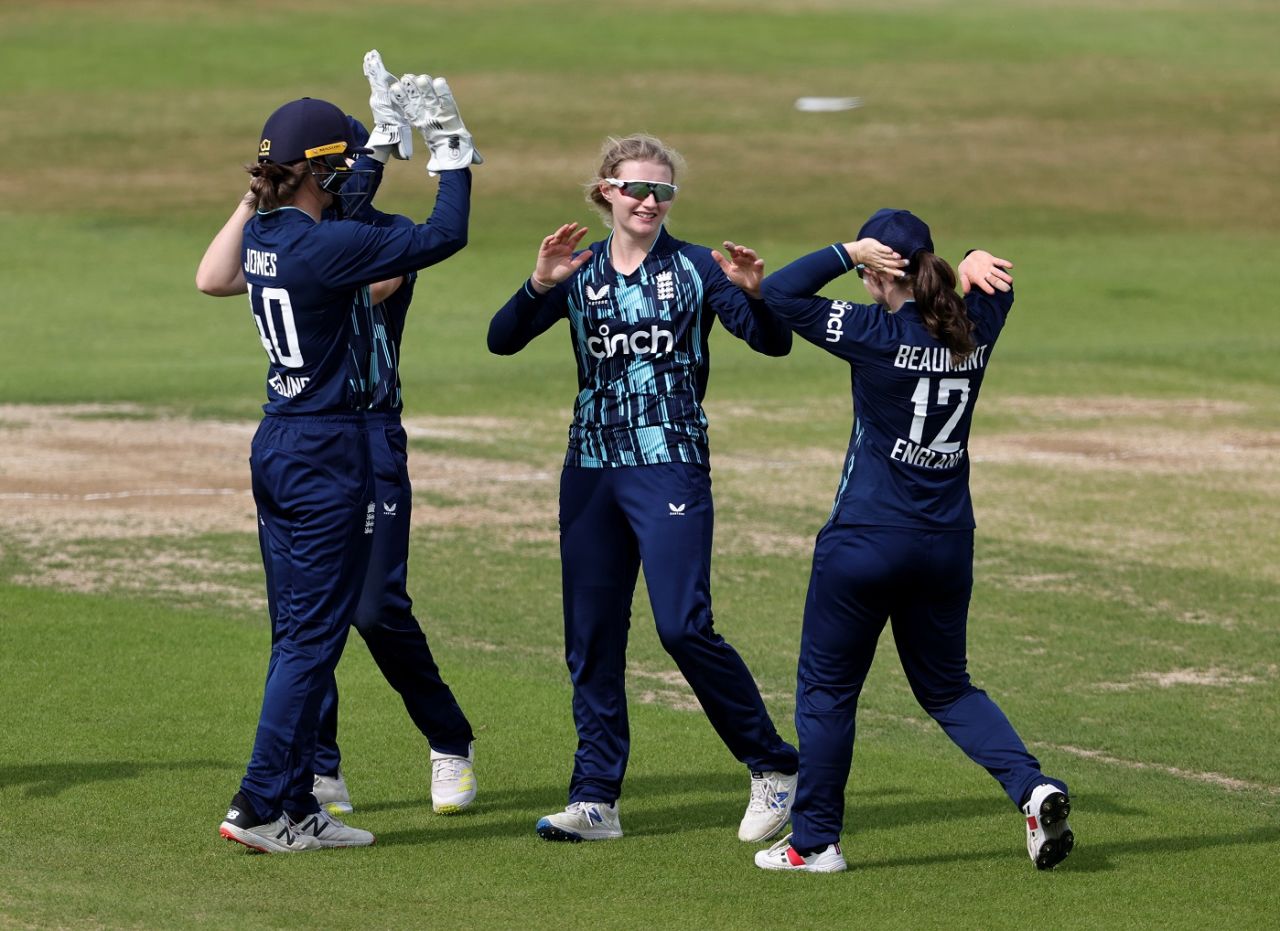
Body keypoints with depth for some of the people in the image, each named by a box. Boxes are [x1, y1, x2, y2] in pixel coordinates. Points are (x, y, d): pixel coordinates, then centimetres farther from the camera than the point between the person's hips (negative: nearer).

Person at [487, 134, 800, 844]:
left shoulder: (695, 269, 0)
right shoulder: (578, 273, 8)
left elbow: (774, 343, -9)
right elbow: (502, 339, -4)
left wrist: (754, 294, -29)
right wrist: (539, 285, -21)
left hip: (671, 466, -4)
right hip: (590, 469, 4)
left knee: (684, 626, -14)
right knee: (590, 638, 5)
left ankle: (775, 766, 1)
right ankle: (595, 799, 11)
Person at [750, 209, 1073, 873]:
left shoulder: (880, 334, -15)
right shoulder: (974, 332, 1)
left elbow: (779, 293, -12)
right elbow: (996, 284, 24)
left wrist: (850, 251, -10)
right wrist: (972, 266, 2)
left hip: (866, 540, -6)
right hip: (947, 544, 6)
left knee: (827, 688, 9)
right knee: (947, 687, 19)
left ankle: (814, 842, 13)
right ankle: (1033, 787, -2)